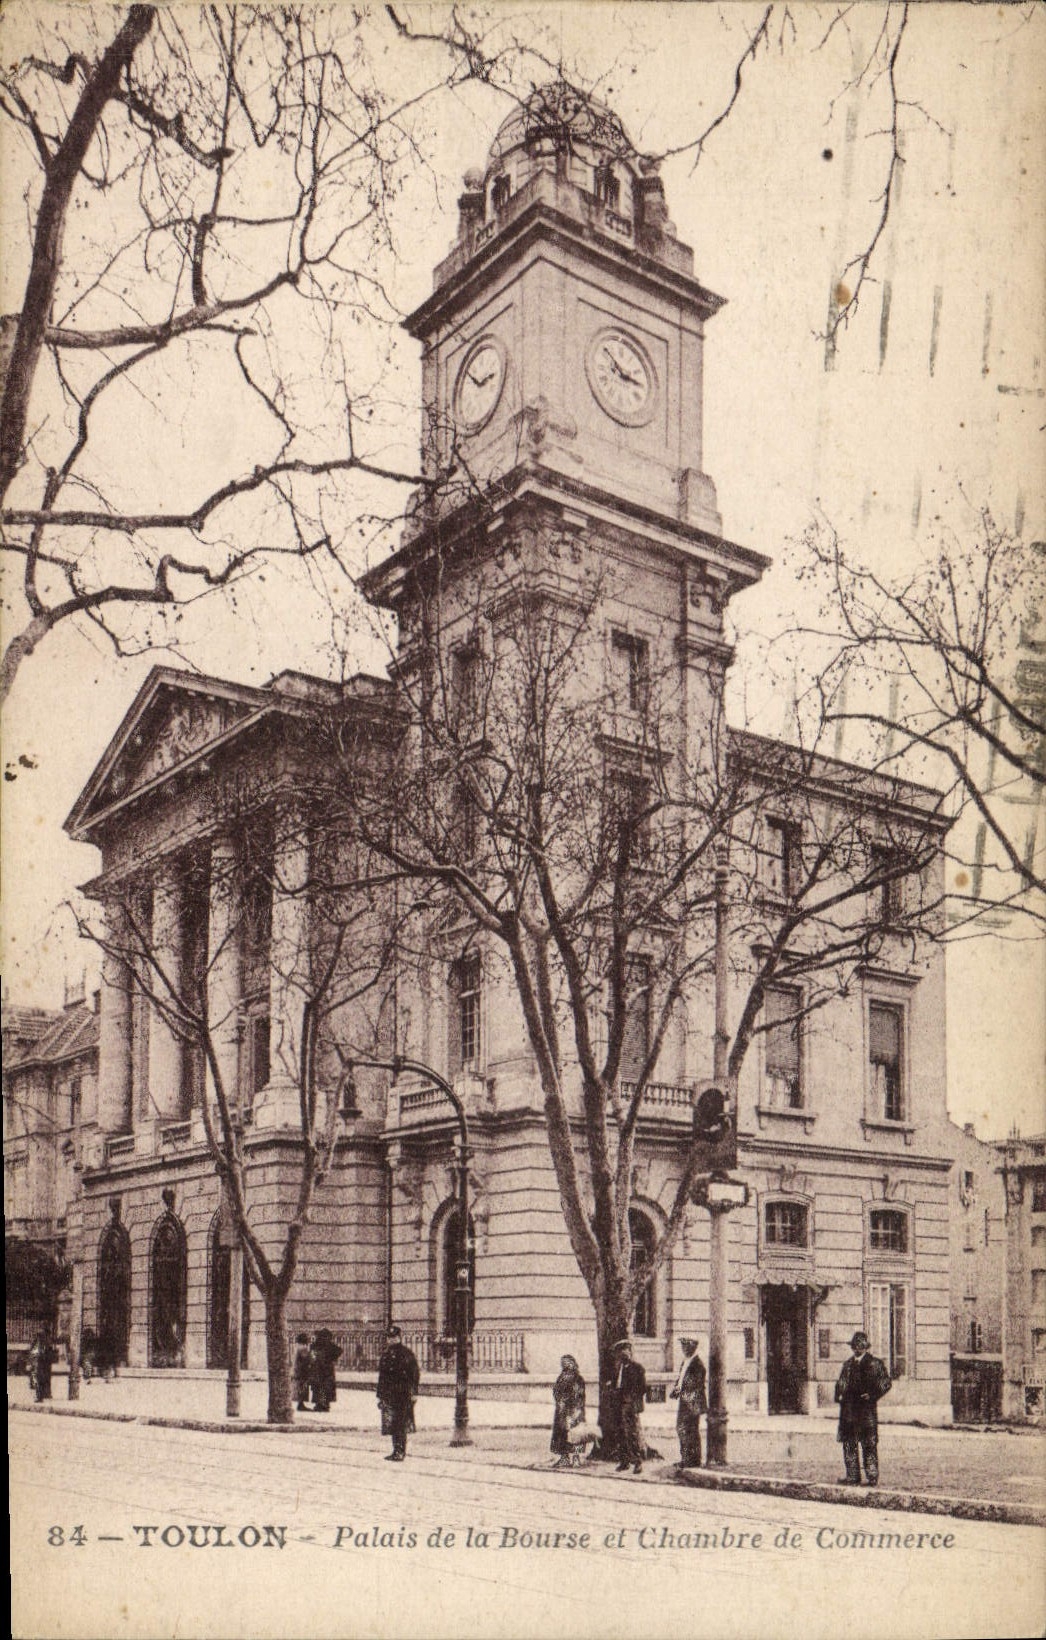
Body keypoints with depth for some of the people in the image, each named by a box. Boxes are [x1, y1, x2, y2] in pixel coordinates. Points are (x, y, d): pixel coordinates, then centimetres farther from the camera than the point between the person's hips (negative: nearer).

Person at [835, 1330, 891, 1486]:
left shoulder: (875, 1363, 2)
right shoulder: (848, 1364, 18)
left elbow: (886, 1383, -1)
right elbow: (841, 1383, 25)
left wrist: (872, 1395, -12)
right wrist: (839, 1396, 6)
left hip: (867, 1409, -5)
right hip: (848, 1409, 5)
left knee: (869, 1444, -4)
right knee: (849, 1444, 4)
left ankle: (872, 1477, 1)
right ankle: (852, 1476, 10)